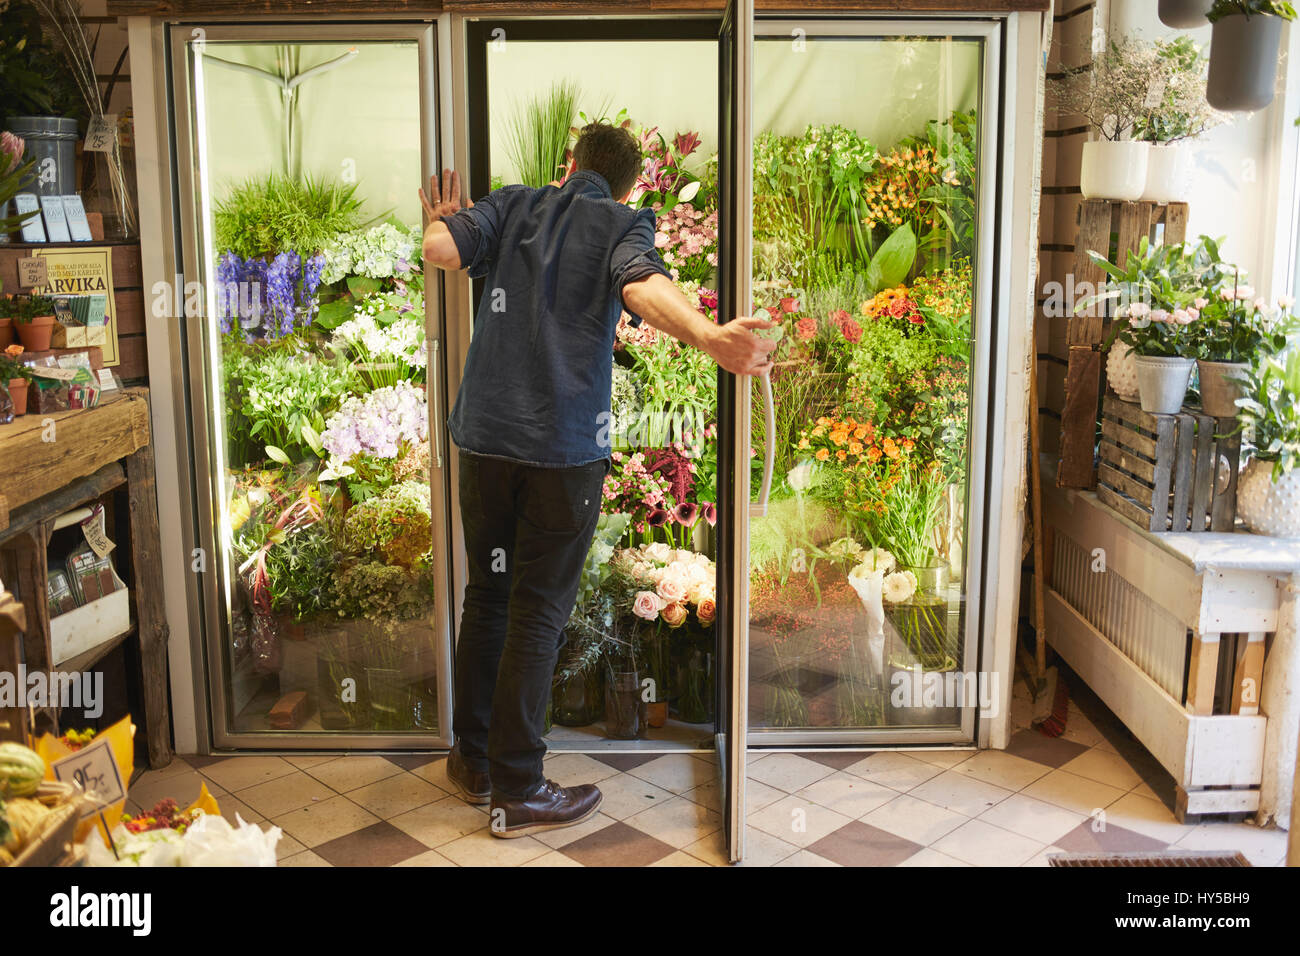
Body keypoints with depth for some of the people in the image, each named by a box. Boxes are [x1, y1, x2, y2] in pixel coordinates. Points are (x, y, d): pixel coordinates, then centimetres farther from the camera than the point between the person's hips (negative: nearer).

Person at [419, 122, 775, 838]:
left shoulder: (513, 206, 12)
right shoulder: (624, 224, 2)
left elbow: (441, 250, -3)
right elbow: (643, 287, -20)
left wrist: (438, 220, 20)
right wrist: (708, 336, -37)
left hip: (486, 436, 4)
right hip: (566, 449, -4)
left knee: (486, 596, 17)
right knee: (538, 612, 3)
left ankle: (473, 760, 29)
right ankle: (516, 792, 11)